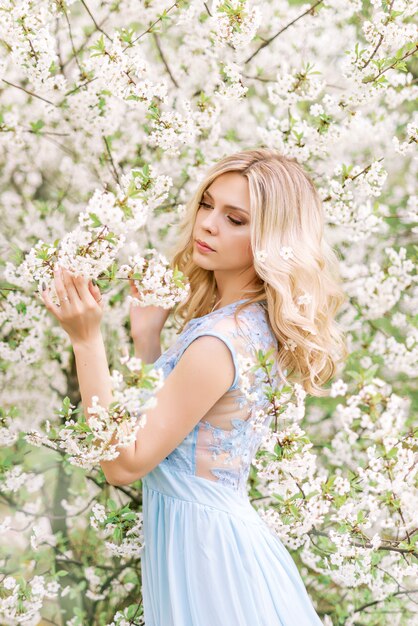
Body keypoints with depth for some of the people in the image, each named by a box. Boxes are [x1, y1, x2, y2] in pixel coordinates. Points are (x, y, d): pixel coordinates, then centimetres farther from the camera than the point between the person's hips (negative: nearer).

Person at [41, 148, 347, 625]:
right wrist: (145, 332, -2)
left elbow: (124, 464, -21)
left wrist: (86, 340, -24)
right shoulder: (248, 318, 2)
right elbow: (158, 417, 8)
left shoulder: (219, 343, -25)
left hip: (201, 538, -9)